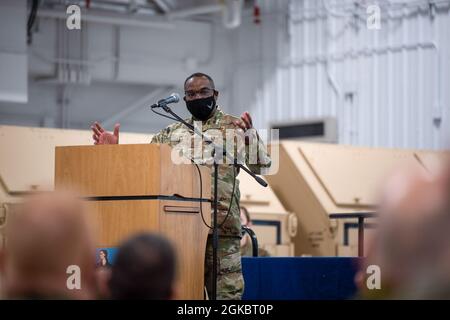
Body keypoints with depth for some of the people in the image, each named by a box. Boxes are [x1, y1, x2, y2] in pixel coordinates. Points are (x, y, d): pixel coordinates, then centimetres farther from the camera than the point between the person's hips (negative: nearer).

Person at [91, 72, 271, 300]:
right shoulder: (170, 134, 18)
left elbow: (260, 166, -7)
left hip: (221, 228, -4)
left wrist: (249, 134, -25)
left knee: (226, 293, -5)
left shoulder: (234, 127, 6)